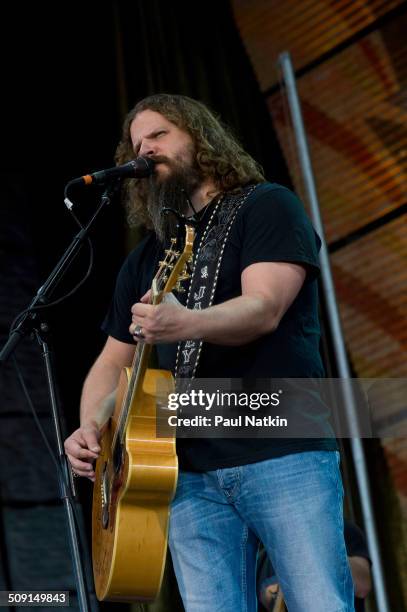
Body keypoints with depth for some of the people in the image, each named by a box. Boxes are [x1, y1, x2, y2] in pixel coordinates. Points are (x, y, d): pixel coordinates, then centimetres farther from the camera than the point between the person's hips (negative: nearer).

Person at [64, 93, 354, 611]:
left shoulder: (265, 206, 4)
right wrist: (90, 426, 1)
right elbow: (112, 361, 23)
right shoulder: (145, 260, 22)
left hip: (285, 455, -5)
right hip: (190, 473, 5)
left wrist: (186, 324, -33)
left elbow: (265, 308, -13)